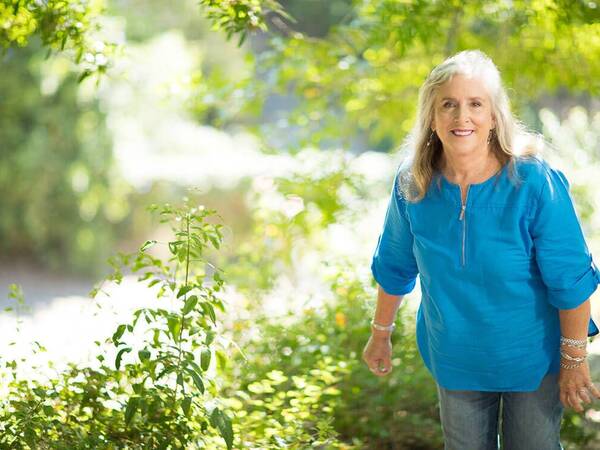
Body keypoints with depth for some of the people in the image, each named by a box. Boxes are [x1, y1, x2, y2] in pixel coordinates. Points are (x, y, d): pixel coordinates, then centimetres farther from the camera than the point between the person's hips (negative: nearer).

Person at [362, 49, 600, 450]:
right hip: (456, 357, 3)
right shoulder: (412, 185, -13)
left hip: (532, 357, -3)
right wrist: (380, 335, 12)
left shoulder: (534, 183, -25)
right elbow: (395, 266, 3)